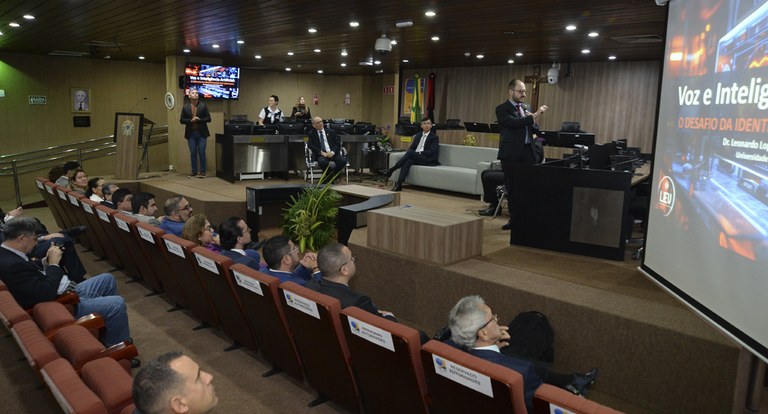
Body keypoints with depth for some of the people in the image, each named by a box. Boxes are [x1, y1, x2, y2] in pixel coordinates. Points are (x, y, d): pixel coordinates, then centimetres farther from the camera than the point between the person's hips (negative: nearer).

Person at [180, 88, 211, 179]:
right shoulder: (185, 107, 6)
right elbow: (182, 120, 4)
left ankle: (202, 172, 5)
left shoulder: (203, 106, 2)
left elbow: (208, 119, -1)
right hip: (191, 133, 1)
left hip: (201, 133, -1)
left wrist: (199, 120, -15)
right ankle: (194, 172, 10)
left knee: (202, 153, -2)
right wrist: (191, 120, -12)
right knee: (193, 153, 4)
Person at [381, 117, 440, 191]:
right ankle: (399, 184, -46)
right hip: (415, 157, 4)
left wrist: (418, 153, -15)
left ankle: (392, 169, -29)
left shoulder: (434, 137, 3)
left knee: (410, 152, -31)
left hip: (427, 160, -4)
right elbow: (411, 147, 18)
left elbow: (431, 152, -9)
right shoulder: (418, 135, 21)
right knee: (408, 161, -33)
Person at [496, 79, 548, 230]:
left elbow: (535, 130, 18)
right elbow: (514, 123, -20)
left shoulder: (526, 108, 16)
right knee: (512, 188, 4)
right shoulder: (502, 109, -3)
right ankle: (514, 219, 14)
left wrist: (533, 121, -2)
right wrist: (534, 115, -22)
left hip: (528, 153, 5)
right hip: (512, 154, -4)